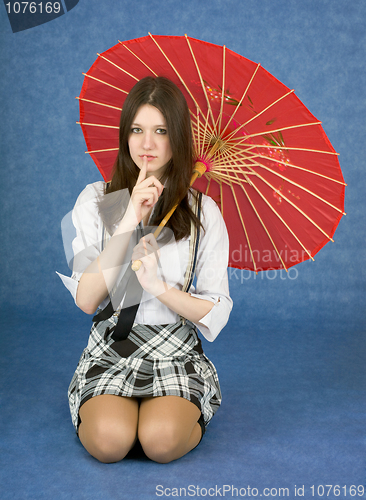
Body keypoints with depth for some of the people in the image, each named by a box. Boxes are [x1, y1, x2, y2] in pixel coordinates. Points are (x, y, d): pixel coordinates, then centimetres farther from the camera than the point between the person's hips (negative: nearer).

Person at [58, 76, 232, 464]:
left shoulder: (203, 212, -1)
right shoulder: (96, 200, 0)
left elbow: (216, 314, -2)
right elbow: (86, 299, -10)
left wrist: (159, 286, -19)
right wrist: (129, 220, -16)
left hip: (176, 351, 0)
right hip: (110, 348, 1)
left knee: (162, 440, -27)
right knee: (109, 440, -26)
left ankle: (186, 413, 8)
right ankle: (101, 407, 9)